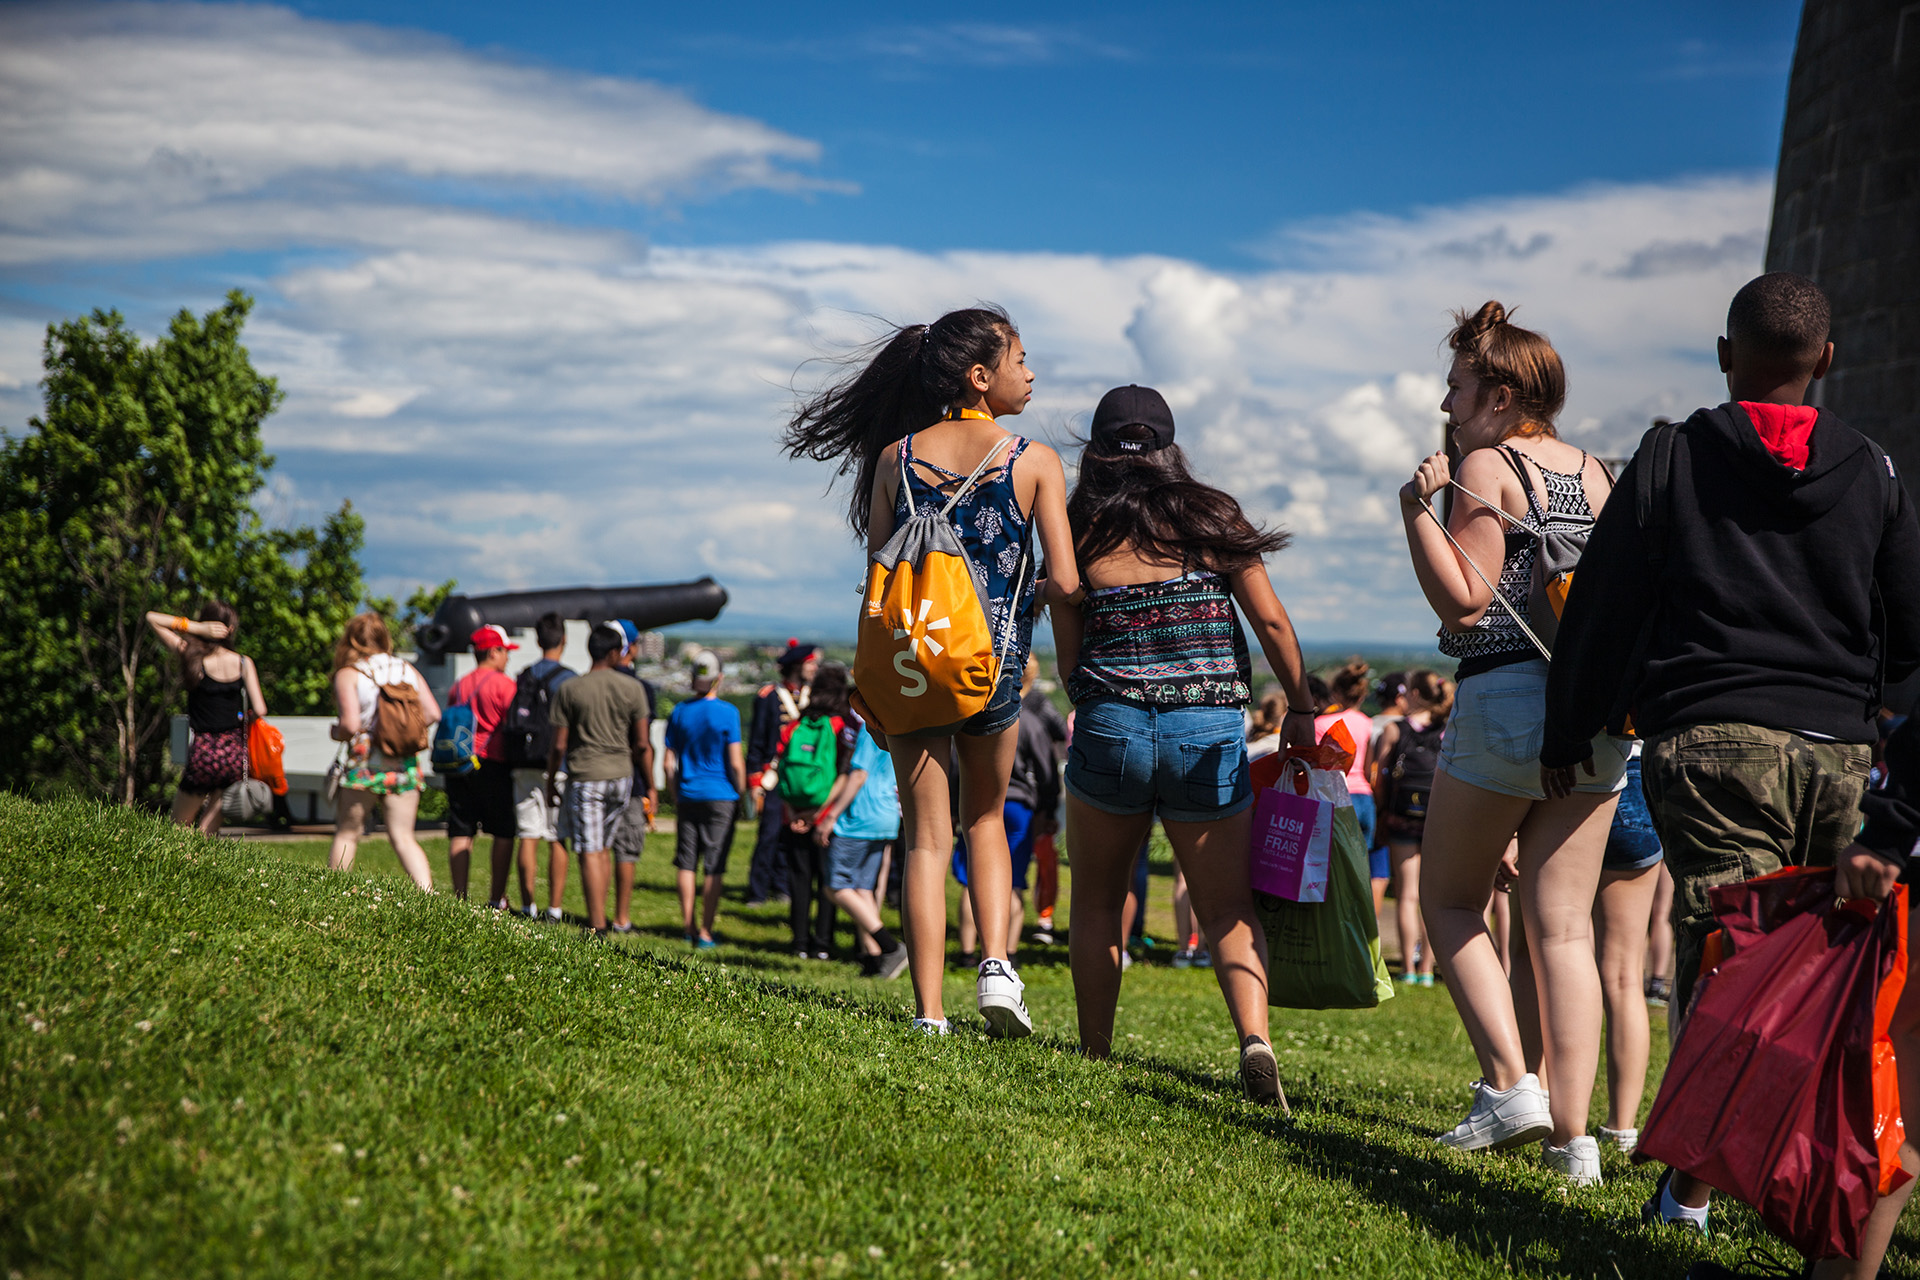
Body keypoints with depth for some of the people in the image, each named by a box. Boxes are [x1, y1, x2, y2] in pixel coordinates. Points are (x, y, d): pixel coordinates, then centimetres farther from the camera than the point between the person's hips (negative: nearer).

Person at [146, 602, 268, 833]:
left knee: (179, 828, 13)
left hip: (203, 753, -2)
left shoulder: (192, 657, -4)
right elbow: (260, 710, -8)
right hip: (234, 753, 2)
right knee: (207, 832, 11)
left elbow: (152, 619, 5)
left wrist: (195, 627, -5)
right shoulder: (244, 663, -2)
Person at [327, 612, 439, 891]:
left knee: (346, 834, 11)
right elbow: (433, 713, 4)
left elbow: (350, 724, -16)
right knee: (403, 838, 5)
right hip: (405, 765, 4)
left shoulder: (348, 674, -5)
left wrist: (336, 732, 5)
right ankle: (429, 894, -9)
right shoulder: (407, 669, 8)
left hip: (364, 766, -4)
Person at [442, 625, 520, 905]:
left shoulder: (458, 686, 14)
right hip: (493, 766, -5)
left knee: (460, 833, 3)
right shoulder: (503, 683, -6)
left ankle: (459, 897, -1)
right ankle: (497, 898, 4)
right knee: (504, 832, 4)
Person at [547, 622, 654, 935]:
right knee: (603, 847, 18)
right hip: (621, 777, 3)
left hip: (584, 777, -3)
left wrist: (551, 782, 9)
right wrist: (650, 788, 11)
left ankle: (597, 928, -6)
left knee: (590, 853, -3)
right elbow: (642, 745, 0)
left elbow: (558, 746, -5)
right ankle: (599, 916, 20)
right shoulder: (633, 689, -1)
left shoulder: (569, 689, -5)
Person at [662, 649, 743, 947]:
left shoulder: (679, 712, 3)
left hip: (688, 796, 3)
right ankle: (705, 933, 1)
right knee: (713, 868, 0)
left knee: (687, 864, 11)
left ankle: (688, 927, 14)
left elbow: (669, 763, 6)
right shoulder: (727, 712, -9)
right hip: (721, 798, -3)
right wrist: (741, 793, 5)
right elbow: (736, 763, -10)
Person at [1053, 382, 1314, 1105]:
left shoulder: (1078, 529, 3)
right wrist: (1300, 708, 12)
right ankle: (1254, 1038, -15)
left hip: (1110, 725, -1)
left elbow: (1068, 658, 4)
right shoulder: (1212, 517, 6)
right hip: (1212, 732, 1)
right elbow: (1271, 621, 4)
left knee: (1096, 901, 17)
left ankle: (1094, 1055, 19)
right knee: (1229, 907, 7)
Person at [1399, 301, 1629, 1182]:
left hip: (1504, 697, -6)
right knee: (1564, 926, 6)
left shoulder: (1487, 467, -5)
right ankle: (1571, 1133, 2)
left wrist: (1417, 510, -12)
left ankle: (1509, 1084, -3)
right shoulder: (1597, 473, 14)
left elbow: (1462, 598, -13)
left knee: (1449, 898, 10)